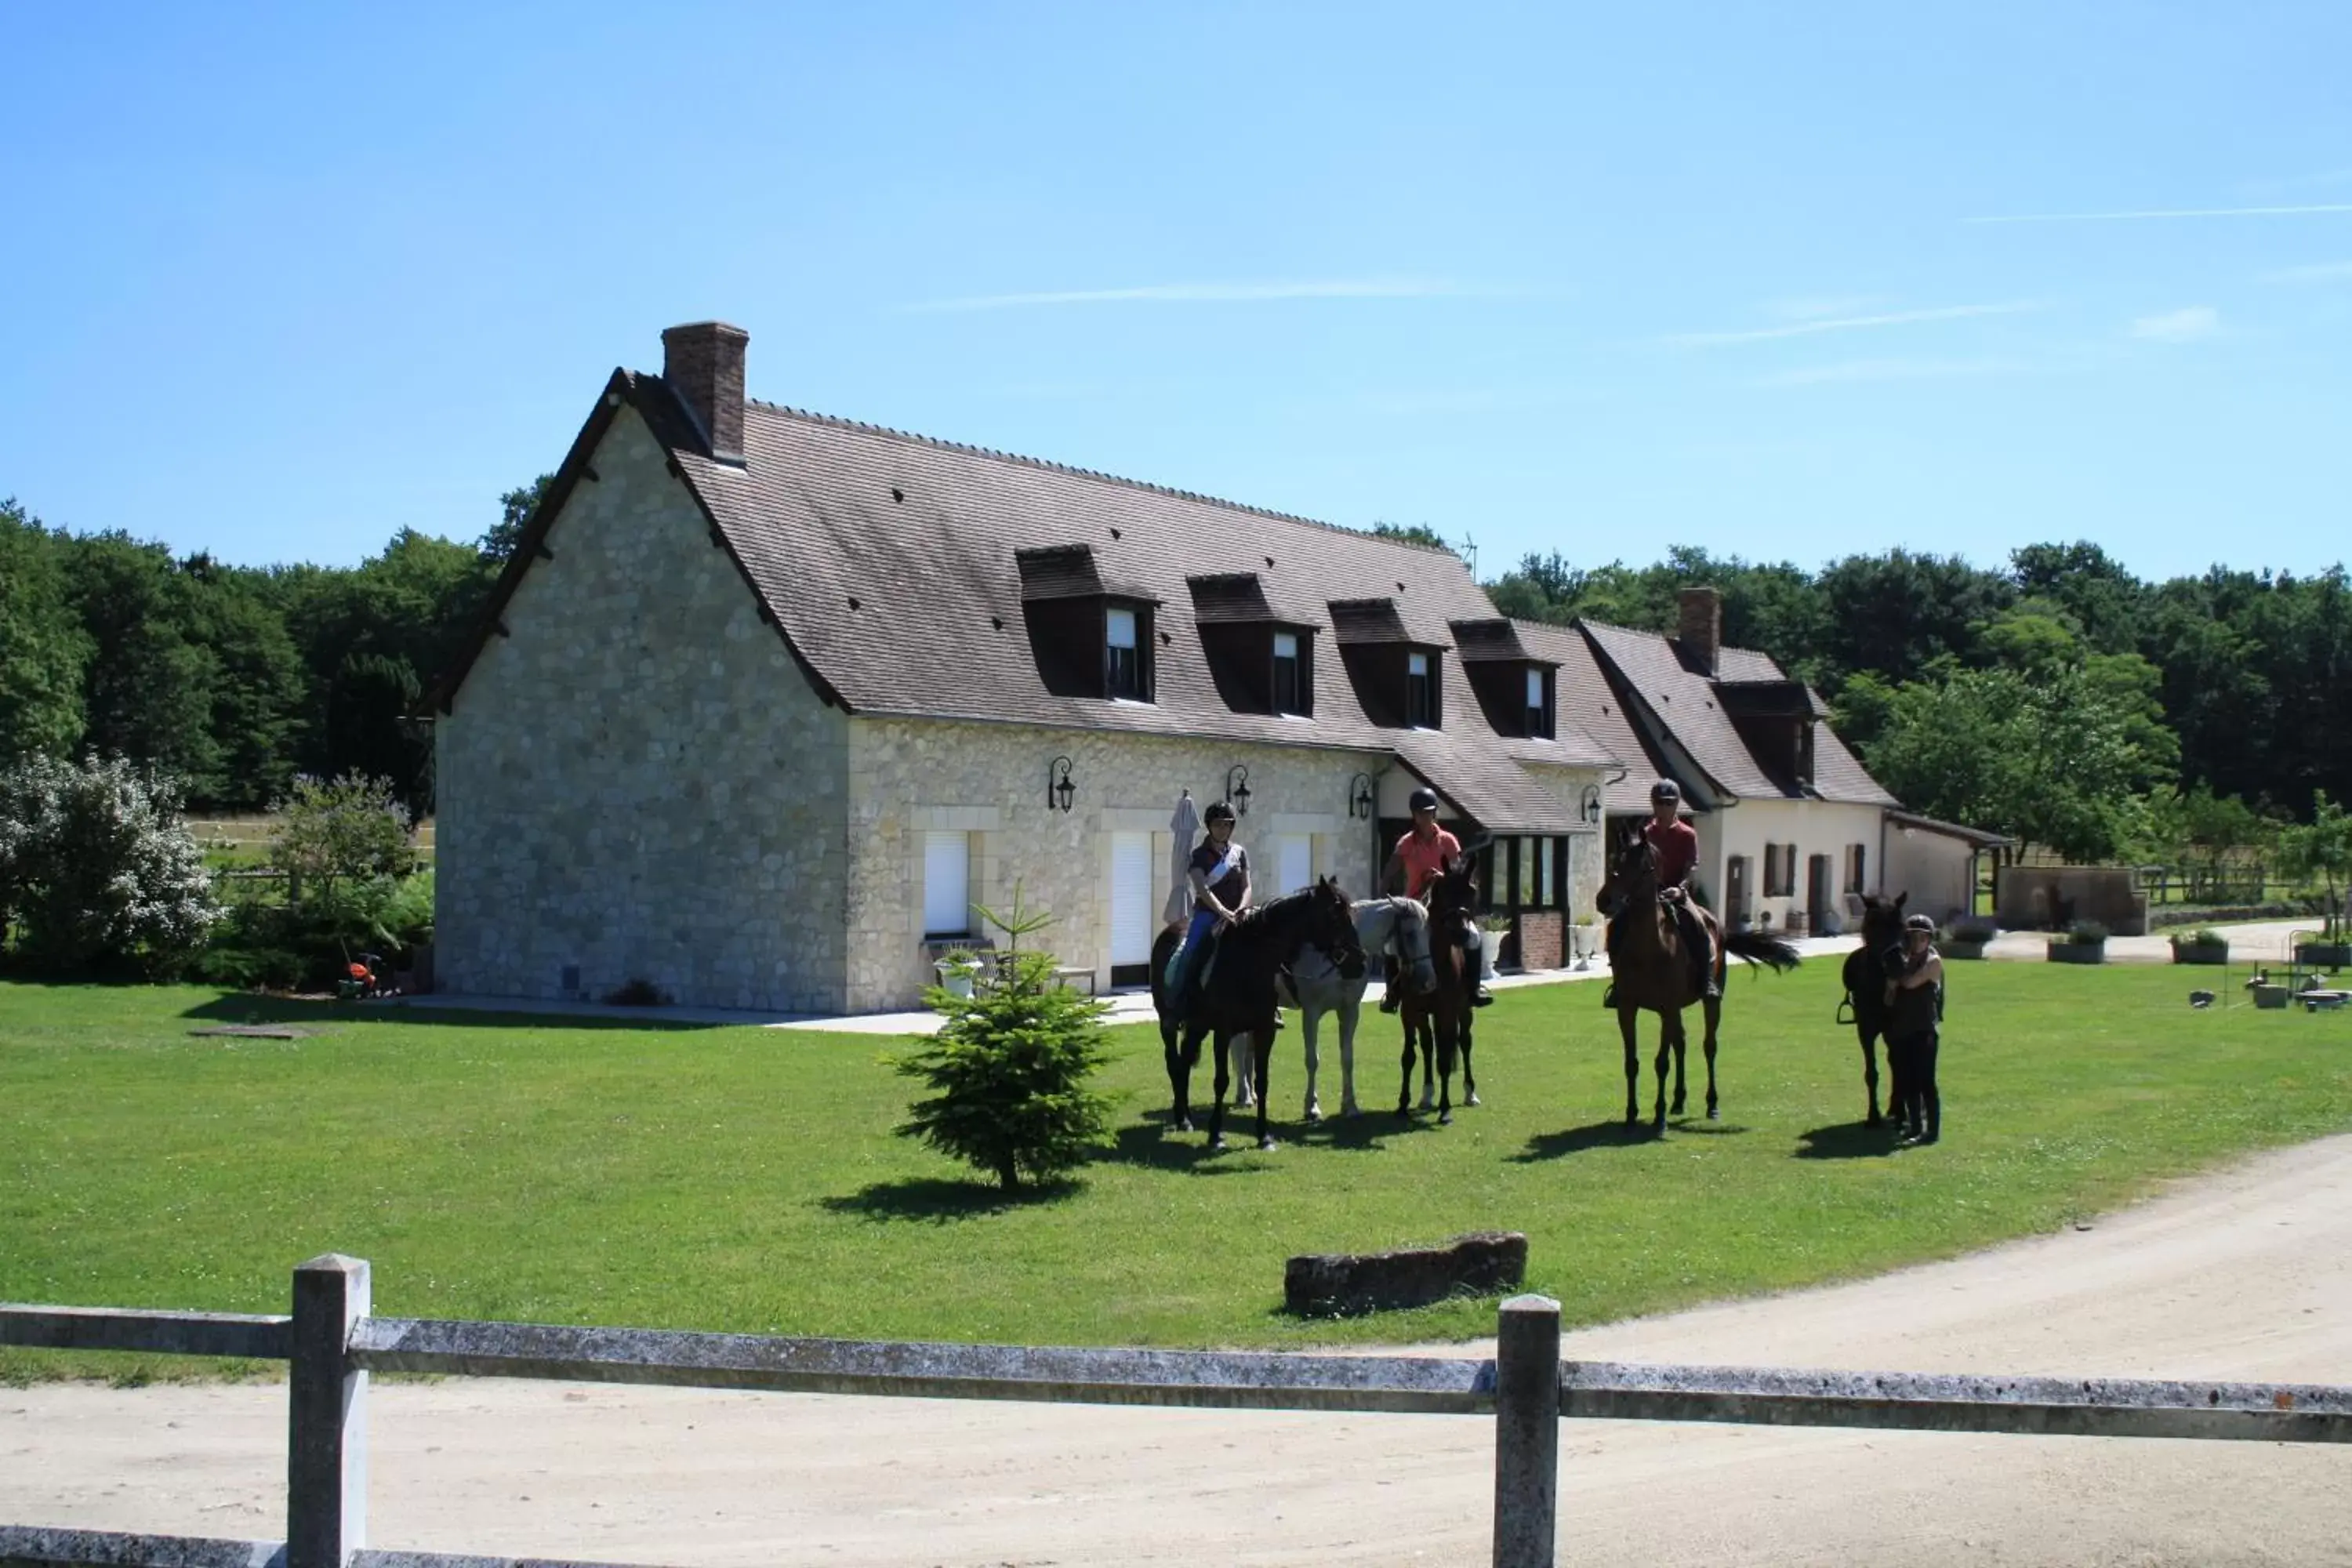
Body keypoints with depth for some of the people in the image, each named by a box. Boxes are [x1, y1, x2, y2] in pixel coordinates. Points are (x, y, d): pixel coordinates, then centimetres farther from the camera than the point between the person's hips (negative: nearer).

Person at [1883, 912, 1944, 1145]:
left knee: (1925, 1082, -7)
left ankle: (1933, 1130, -3)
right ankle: (1915, 1127, 19)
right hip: (1903, 1029, 7)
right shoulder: (1907, 962, 15)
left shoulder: (1933, 961, -5)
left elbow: (1910, 983, -19)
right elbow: (1891, 999, 15)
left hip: (1924, 1030, -7)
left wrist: (1899, 971, -1)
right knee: (1908, 1082, 11)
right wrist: (1891, 987, -6)